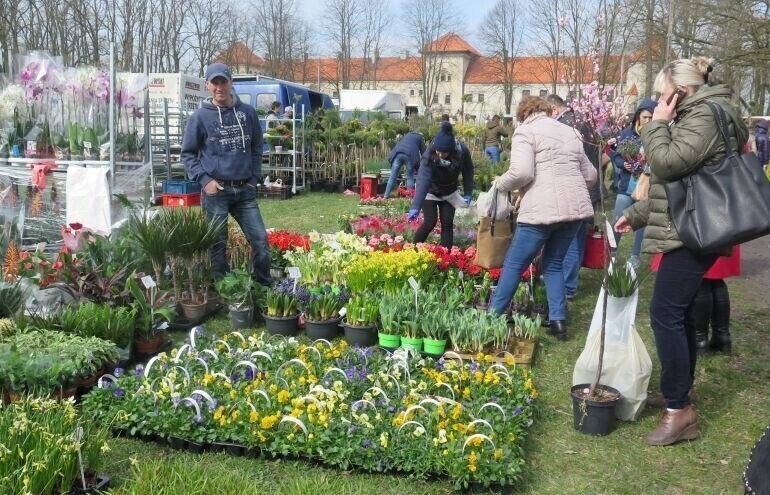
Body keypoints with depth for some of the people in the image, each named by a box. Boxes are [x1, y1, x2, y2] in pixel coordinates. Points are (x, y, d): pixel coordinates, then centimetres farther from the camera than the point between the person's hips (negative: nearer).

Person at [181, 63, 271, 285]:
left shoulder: (248, 112, 7)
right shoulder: (200, 117, -2)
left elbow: (257, 147, 15)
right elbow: (187, 153, 3)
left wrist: (254, 177, 7)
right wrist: (204, 180, -8)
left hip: (245, 190, 3)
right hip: (216, 191, -2)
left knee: (260, 239, 1)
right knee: (217, 244, 5)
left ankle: (264, 285, 15)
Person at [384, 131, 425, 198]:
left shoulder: (406, 135, 39)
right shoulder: (419, 138, 29)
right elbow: (423, 152, 26)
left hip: (398, 153, 3)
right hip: (410, 155, -3)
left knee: (393, 176, 0)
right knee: (410, 177, 7)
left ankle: (386, 195, -4)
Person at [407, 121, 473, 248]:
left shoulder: (463, 152, -27)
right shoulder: (429, 155, -35)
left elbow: (468, 172, -8)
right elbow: (423, 180, -46)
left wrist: (468, 193, -11)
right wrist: (415, 207, -55)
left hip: (449, 192, 3)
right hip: (430, 192, -3)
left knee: (447, 223, -3)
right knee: (430, 222, -13)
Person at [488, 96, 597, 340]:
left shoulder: (526, 130, 0)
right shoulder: (570, 132, 20)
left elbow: (521, 172, -15)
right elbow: (590, 175, 21)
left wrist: (500, 184, 3)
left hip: (543, 209, -6)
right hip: (575, 207, 6)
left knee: (514, 264, 5)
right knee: (553, 264, 18)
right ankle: (559, 322, 13)